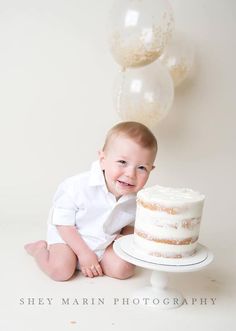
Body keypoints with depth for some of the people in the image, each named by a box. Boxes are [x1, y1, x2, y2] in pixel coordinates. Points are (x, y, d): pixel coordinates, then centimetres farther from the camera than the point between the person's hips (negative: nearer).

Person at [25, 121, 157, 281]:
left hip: (105, 243, 4)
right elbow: (63, 223, -19)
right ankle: (40, 248, 11)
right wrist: (84, 253, -19)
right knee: (61, 270, -22)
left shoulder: (138, 199, -17)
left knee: (125, 269, -14)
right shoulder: (79, 187, -29)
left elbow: (130, 225, 5)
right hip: (68, 237, -3)